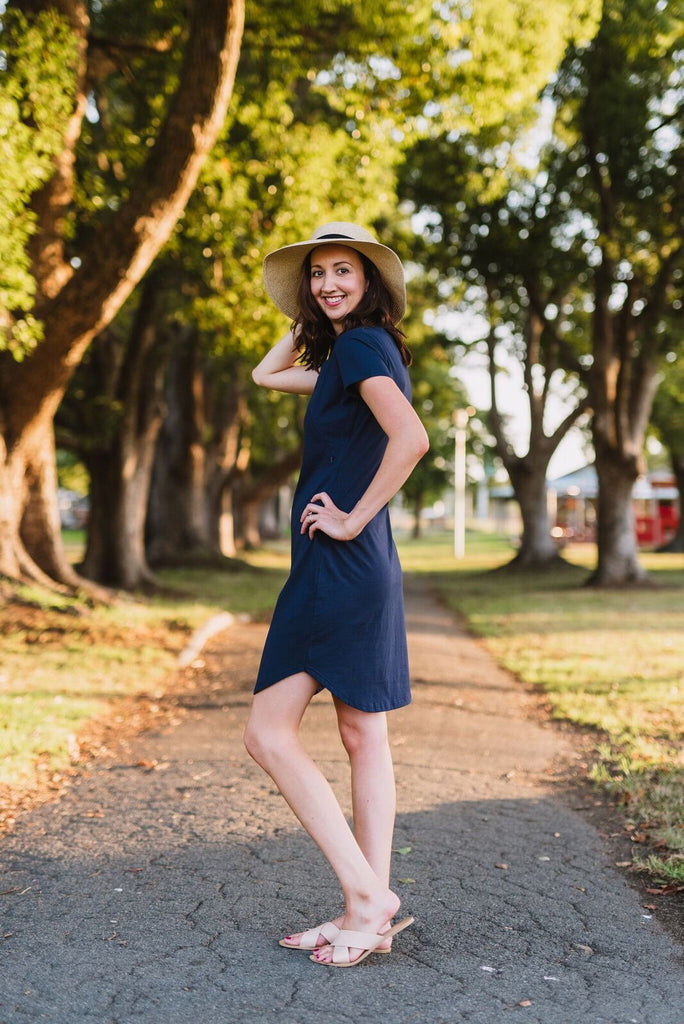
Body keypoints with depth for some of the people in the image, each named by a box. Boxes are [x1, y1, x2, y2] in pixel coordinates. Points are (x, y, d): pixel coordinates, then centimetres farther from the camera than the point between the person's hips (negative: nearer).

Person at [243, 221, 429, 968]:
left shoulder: (360, 344, -11)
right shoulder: (349, 353, 18)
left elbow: (410, 437, -27)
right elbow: (267, 375, 32)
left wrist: (354, 518, -19)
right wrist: (309, 317, 24)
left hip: (340, 564, -10)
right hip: (361, 571, 10)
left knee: (269, 732, -8)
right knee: (363, 736, 9)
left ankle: (367, 895, -5)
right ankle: (368, 913, 15)